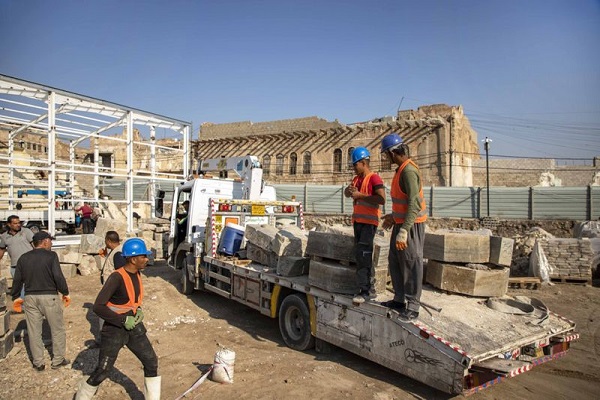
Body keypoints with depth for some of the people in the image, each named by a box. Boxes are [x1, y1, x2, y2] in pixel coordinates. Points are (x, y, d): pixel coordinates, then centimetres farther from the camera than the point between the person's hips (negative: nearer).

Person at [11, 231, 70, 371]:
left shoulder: (23, 258, 6)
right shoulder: (51, 255, -9)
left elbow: (17, 279, 8)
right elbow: (58, 276, -15)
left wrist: (16, 297, 20)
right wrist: (65, 292, -4)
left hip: (30, 297, 5)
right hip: (49, 297, -5)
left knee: (34, 331, 13)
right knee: (57, 329, 10)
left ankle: (38, 363, 21)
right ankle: (58, 360, 17)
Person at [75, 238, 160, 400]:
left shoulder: (137, 274, 0)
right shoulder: (117, 277, -24)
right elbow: (98, 307, -26)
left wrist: (138, 310, 0)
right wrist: (123, 320, -24)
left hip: (134, 327, 7)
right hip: (115, 329, -7)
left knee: (152, 363, 7)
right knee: (102, 372, 4)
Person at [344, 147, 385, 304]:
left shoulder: (374, 178, -11)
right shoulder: (357, 178, 16)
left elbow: (382, 199, -23)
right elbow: (347, 194, 25)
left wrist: (360, 195, -21)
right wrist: (349, 190, 2)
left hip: (369, 222, -9)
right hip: (357, 220, 9)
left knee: (363, 254, -14)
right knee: (360, 254, 10)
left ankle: (365, 290, -12)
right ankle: (365, 287, 18)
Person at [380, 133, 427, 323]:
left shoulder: (409, 171, -21)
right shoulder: (402, 169, 11)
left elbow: (414, 204, -28)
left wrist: (404, 231, -31)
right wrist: (393, 217, 25)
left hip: (411, 224, -10)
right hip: (401, 222, 10)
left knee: (411, 264, -3)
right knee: (395, 261, 16)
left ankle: (412, 307, 7)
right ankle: (400, 299, 29)